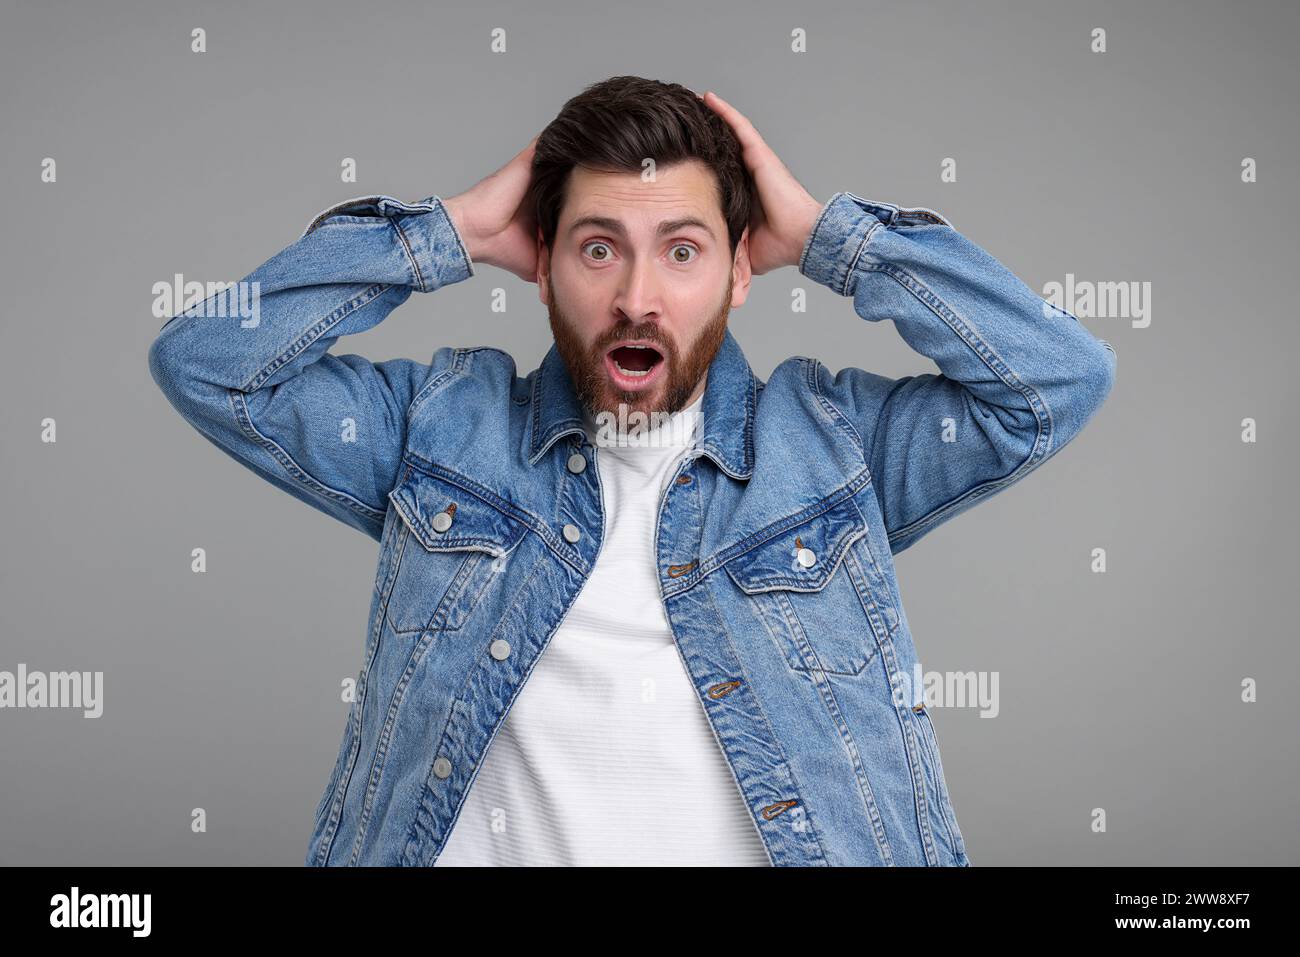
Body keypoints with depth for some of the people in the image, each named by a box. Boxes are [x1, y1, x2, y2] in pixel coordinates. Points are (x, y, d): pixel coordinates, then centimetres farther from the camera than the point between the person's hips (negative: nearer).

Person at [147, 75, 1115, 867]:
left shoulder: (828, 438, 11)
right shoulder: (443, 421, 13)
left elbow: (1062, 376, 4)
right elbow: (206, 361, 7)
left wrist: (826, 235, 5)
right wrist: (448, 234, 6)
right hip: (487, 844, 1)